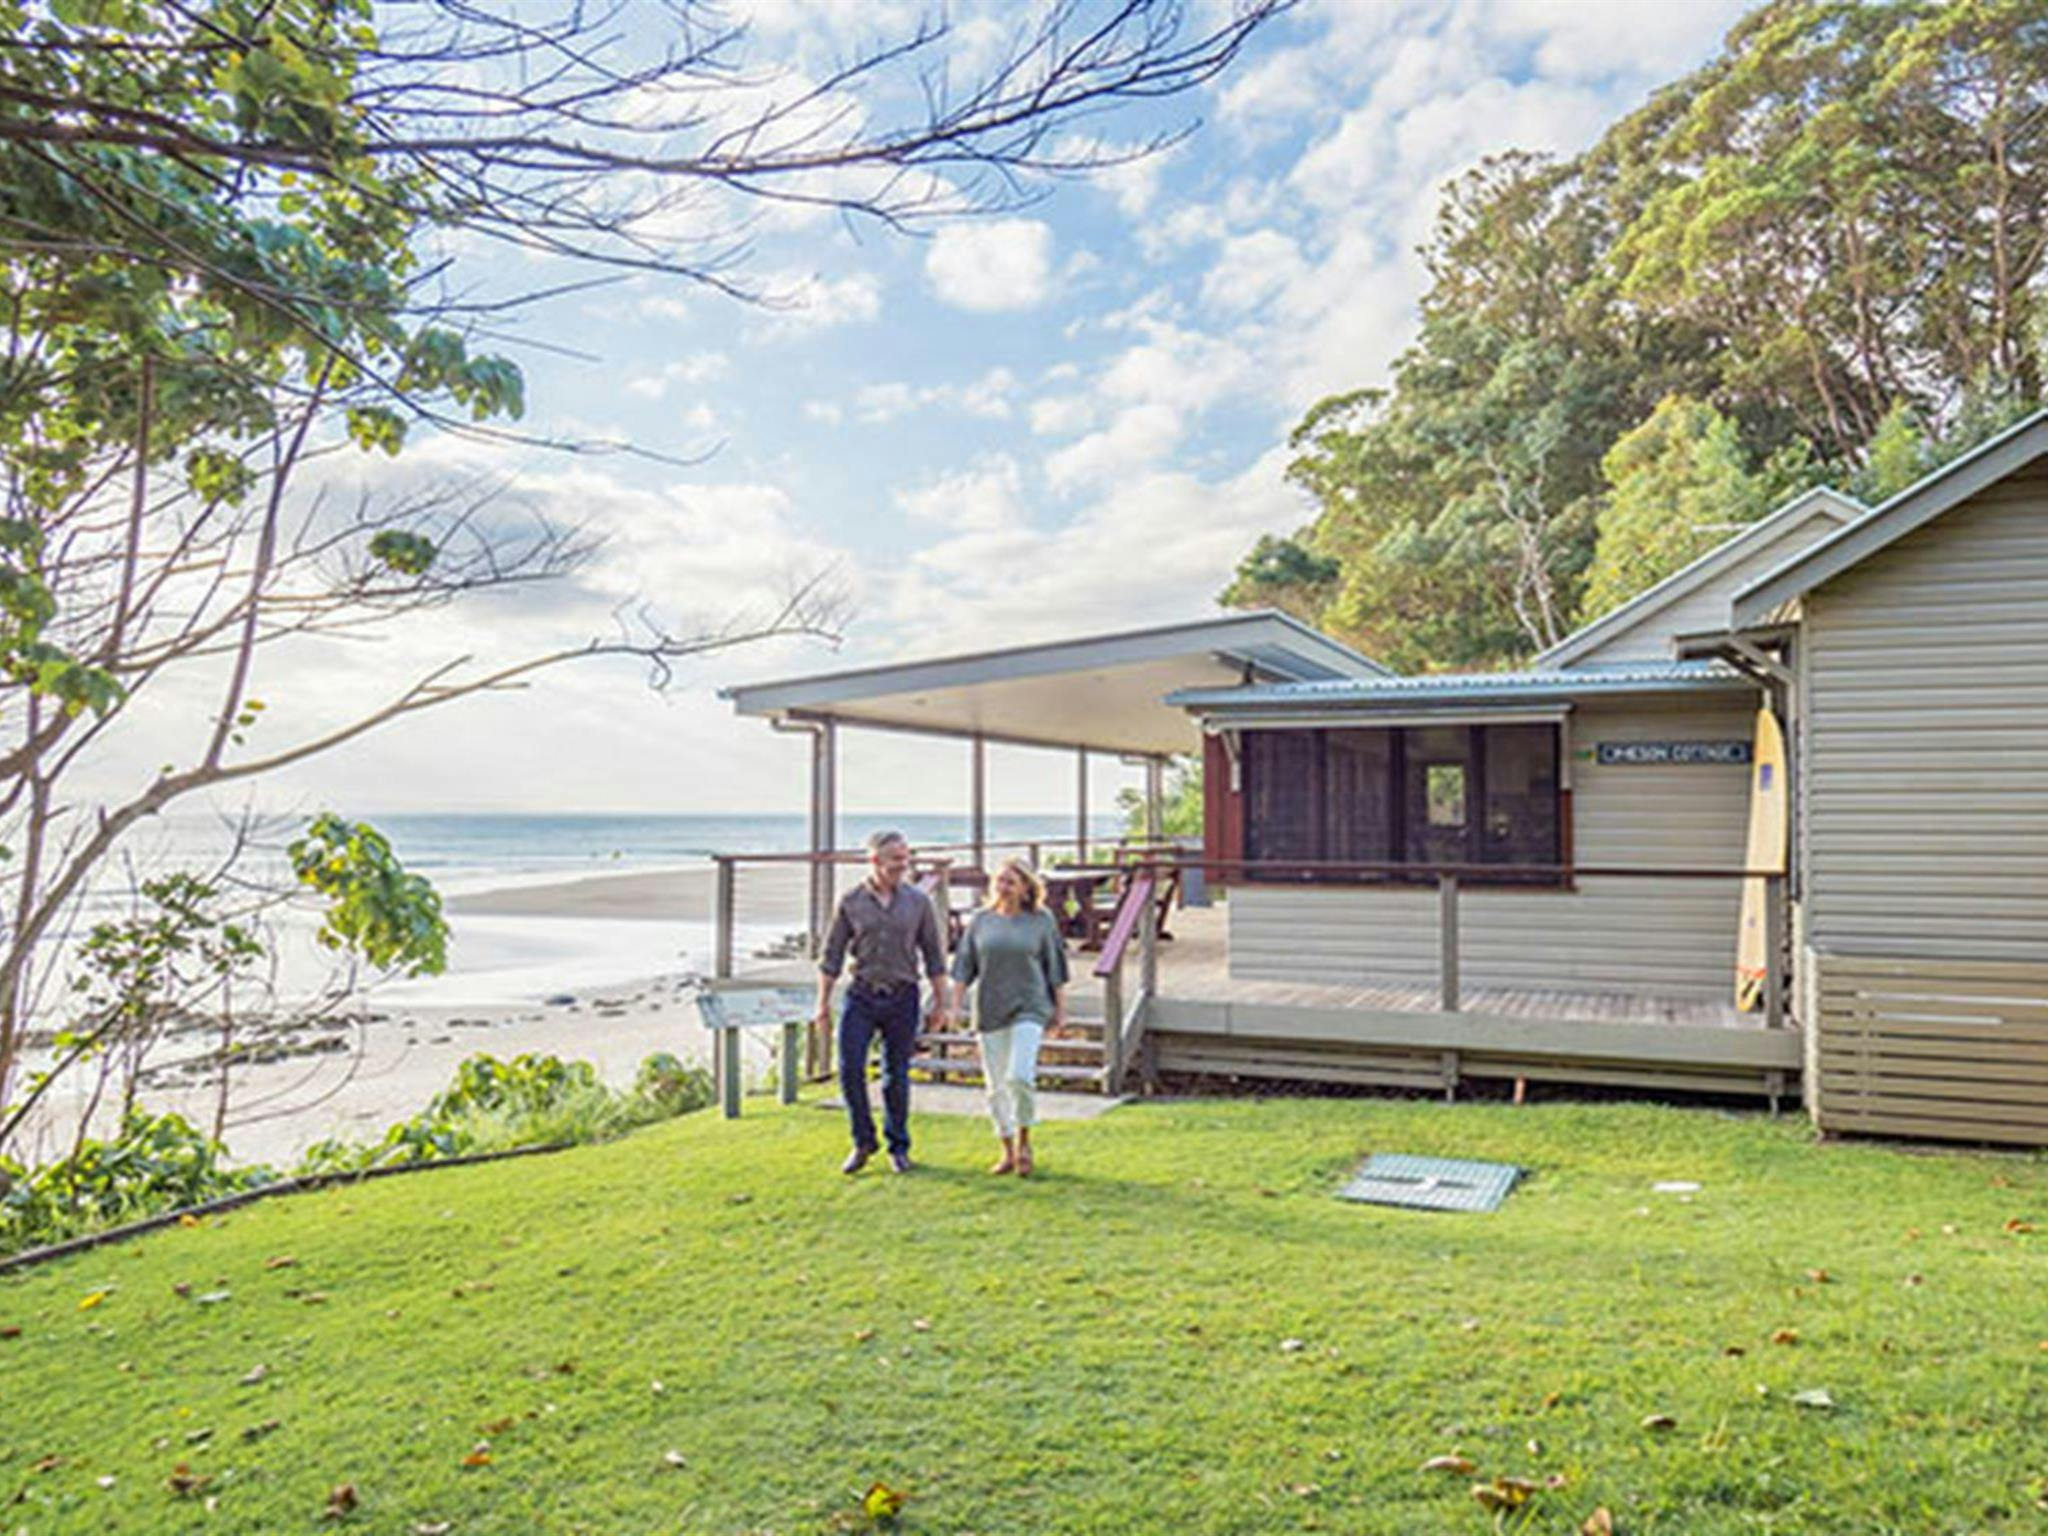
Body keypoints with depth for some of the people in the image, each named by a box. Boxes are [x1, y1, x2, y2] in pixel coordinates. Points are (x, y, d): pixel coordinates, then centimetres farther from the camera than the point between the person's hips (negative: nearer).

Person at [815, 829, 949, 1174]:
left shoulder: (918, 902, 1)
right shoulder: (850, 902, -1)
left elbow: (933, 955, 6)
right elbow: (832, 955, 3)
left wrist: (940, 1003, 5)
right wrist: (823, 1003, 1)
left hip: (902, 997, 0)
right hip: (861, 995, 0)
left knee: (896, 1076, 6)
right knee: (850, 1069, -8)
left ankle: (898, 1147, 21)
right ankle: (863, 1142, 11)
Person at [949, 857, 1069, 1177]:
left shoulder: (1041, 920, 1)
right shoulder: (981, 920, 6)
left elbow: (1055, 967, 5)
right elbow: (964, 965, 9)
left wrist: (1060, 1009, 4)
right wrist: (956, 1004, 2)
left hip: (1029, 1008, -3)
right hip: (990, 1011, 3)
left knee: (1019, 1076, -18)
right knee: (996, 1086, 6)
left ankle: (1024, 1141, 5)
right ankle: (1008, 1150, 20)